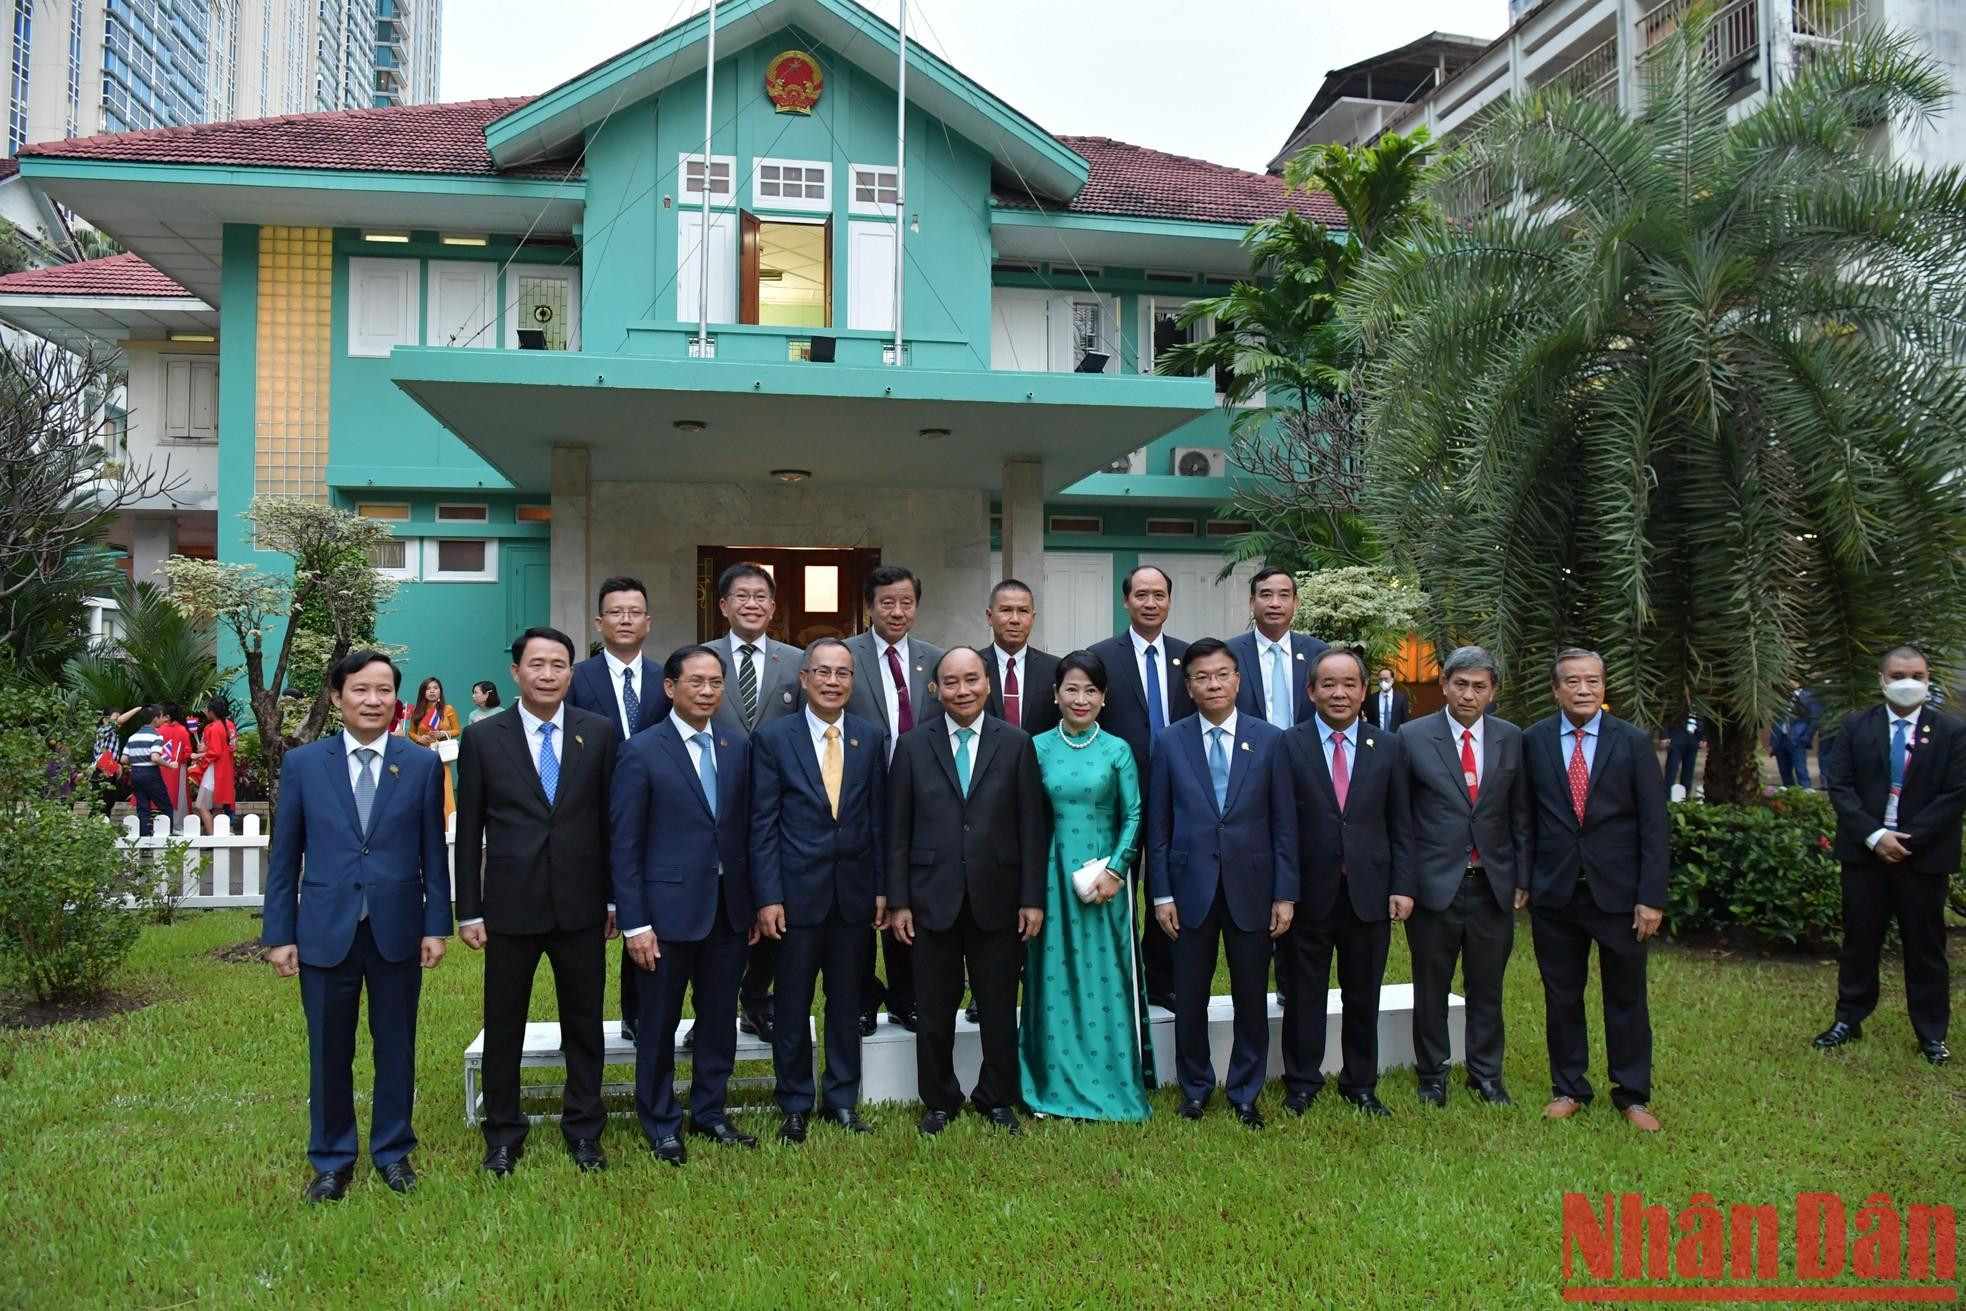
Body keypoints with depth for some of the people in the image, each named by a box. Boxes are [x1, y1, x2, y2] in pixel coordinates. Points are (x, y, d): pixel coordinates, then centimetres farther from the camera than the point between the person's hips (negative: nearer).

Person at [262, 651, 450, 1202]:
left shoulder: (423, 764, 1)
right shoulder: (302, 763, 1)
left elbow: (433, 852, 2)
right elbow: (284, 856, 3)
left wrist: (436, 924, -1)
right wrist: (279, 933, 1)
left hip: (397, 929, 0)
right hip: (325, 929, 0)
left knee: (396, 1048, 11)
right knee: (329, 1052, 10)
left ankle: (393, 1151, 29)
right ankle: (332, 1159, 27)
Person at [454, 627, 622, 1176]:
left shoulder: (601, 732, 0)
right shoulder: (482, 738, -1)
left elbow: (613, 819, 3)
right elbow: (469, 832, 1)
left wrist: (616, 898, 3)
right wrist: (469, 911, -1)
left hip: (581, 905, 1)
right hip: (510, 905, 0)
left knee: (585, 1023, 11)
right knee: (503, 1026, 11)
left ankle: (584, 1129, 28)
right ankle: (504, 1135, 28)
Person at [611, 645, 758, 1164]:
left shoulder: (738, 747, 6)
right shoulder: (641, 751, -8)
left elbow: (747, 829, 9)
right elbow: (625, 844, -8)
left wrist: (756, 903, 8)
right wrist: (634, 922, -12)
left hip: (729, 908, 4)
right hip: (669, 908, -4)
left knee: (720, 1018, 14)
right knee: (659, 1024, 9)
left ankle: (709, 1112, 31)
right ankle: (661, 1125, 26)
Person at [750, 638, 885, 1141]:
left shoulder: (870, 737, 4)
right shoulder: (772, 737, -5)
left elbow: (878, 818, 6)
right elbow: (763, 825, -6)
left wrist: (882, 888, 3)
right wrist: (768, 897, -10)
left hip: (855, 892, 3)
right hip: (798, 890, -2)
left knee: (846, 1003, 13)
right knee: (792, 1005, 8)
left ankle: (842, 1100, 27)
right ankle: (795, 1105, 24)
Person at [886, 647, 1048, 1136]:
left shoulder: (1016, 743, 2)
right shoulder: (912, 745, 2)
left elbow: (1032, 827, 1)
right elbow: (897, 830, 2)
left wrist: (1032, 898, -3)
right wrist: (898, 901, -2)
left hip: (996, 899, 0)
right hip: (933, 899, 0)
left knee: (999, 1009, 10)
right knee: (934, 1012, 9)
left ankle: (996, 1099, 28)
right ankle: (939, 1101, 27)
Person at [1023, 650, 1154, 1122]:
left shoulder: (1117, 751, 1)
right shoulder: (1037, 748, 3)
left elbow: (1133, 816, 1)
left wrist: (1114, 871, -10)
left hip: (1102, 878, 0)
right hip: (1051, 876, 1)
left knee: (1105, 977, 3)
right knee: (1054, 978, 5)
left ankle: (1110, 1085, 15)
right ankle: (1055, 1085, 17)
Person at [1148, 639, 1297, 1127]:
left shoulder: (1269, 738, 1)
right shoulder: (1170, 742, 1)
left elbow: (1284, 823, 1)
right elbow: (1158, 825, 2)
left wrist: (1285, 894, -3)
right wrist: (1161, 894, -2)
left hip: (1251, 887, 0)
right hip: (1192, 887, 0)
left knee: (1251, 999, 9)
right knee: (1190, 998, 8)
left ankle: (1245, 1094, 26)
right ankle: (1195, 1089, 27)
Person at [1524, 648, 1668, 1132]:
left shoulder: (1633, 742, -3)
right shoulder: (1533, 741, 0)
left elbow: (1653, 825, -4)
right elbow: (1525, 816, 3)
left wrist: (1651, 896, -9)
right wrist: (1522, 879, -1)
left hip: (1618, 892, -1)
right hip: (1554, 892, 1)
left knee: (1626, 999, 10)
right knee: (1562, 997, 12)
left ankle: (1632, 1095, 24)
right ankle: (1568, 1088, 26)